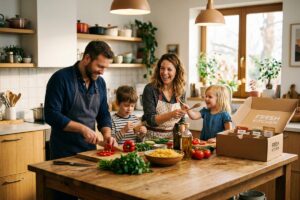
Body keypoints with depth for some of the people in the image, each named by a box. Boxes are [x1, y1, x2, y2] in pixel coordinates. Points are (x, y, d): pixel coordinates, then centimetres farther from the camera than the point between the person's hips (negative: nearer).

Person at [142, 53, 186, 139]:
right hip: (152, 138, -3)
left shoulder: (180, 91, 4)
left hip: (172, 138, 4)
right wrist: (171, 114, -28)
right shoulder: (150, 89, -9)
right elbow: (150, 120, -15)